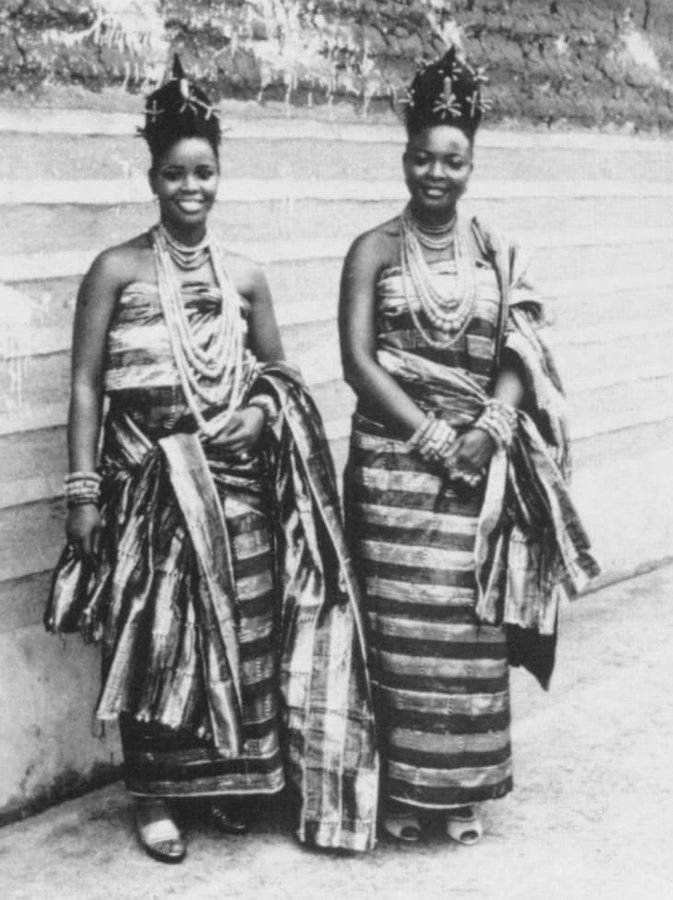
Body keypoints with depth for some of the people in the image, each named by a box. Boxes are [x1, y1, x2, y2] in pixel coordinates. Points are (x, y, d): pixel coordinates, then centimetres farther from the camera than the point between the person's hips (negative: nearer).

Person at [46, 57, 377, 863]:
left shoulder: (244, 277, 7)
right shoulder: (116, 270, -4)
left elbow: (278, 379, 16)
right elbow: (86, 386, -4)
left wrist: (277, 429, -3)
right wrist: (83, 489, -9)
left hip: (237, 480, 4)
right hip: (150, 479, -3)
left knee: (244, 630, 7)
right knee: (154, 642, 1)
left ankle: (223, 781, 26)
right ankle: (154, 797, 17)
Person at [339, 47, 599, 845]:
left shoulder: (495, 253, 10)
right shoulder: (375, 250, 1)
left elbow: (520, 357, 5)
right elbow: (357, 361, -7)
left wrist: (492, 427, -13)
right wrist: (432, 435, -14)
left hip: (479, 461, 2)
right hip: (397, 457, -2)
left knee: (472, 628, 3)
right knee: (402, 627, -2)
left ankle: (463, 790, 17)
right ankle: (402, 791, 10)